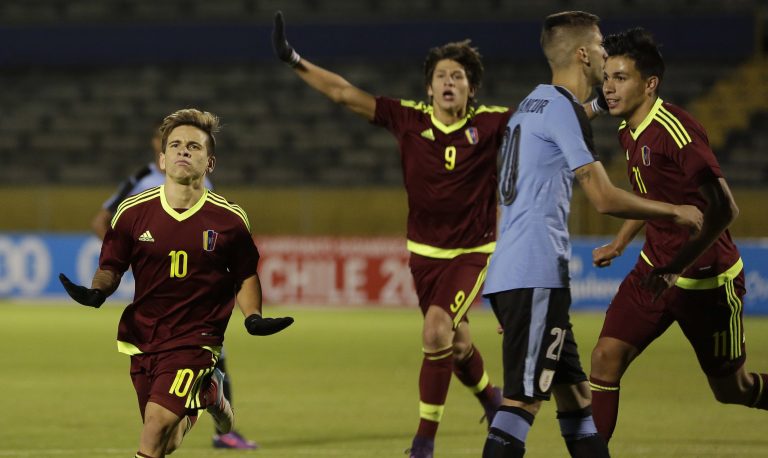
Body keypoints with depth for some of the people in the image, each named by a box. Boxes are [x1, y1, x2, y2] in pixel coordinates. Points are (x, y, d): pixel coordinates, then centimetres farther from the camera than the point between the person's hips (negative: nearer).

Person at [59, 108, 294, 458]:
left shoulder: (229, 219, -5)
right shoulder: (133, 212, -4)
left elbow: (245, 276, 9)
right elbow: (111, 267, 5)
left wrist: (253, 318, -7)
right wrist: (95, 293, -16)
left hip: (195, 339, -3)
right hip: (142, 337, 3)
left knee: (159, 421, -23)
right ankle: (209, 392, 42)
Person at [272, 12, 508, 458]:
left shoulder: (490, 123, -9)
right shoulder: (409, 119, -5)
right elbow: (345, 93, -3)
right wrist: (295, 62, -8)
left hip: (473, 251, -3)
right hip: (425, 251, 3)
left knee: (437, 331, -22)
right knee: (455, 345, 14)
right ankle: (491, 398, 48)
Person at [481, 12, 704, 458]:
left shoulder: (533, 103, 19)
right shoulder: (563, 108, -10)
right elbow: (605, 198, -14)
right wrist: (675, 212, -2)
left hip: (511, 272, 10)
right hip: (536, 277, -10)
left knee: (574, 392, 13)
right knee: (524, 399, -13)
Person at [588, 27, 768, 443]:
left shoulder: (673, 130, -24)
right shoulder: (629, 132, 4)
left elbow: (724, 209, -29)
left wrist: (675, 269, -31)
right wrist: (619, 244, 20)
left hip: (706, 280, -7)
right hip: (655, 268, 7)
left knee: (732, 389, 6)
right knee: (606, 357, -8)